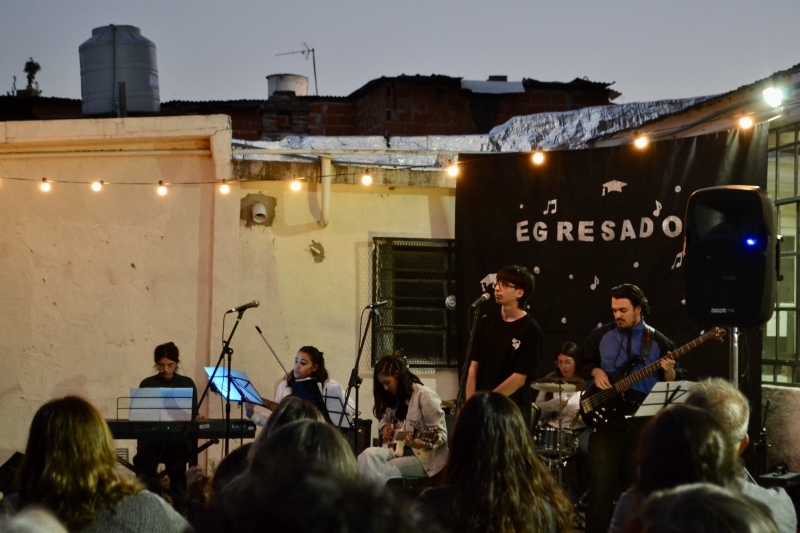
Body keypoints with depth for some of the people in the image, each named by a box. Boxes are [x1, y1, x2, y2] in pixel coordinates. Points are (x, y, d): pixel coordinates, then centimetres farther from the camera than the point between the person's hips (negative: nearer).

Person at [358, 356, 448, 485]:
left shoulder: (424, 395, -12)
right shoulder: (394, 397, 11)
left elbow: (441, 434, -14)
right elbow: (384, 418, 28)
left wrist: (422, 443, -33)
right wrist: (385, 427, 4)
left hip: (424, 456, -7)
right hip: (399, 449, 7)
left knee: (380, 470, -26)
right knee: (368, 456, -21)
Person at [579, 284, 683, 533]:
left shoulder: (658, 341, 3)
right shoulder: (600, 336, 6)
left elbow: (671, 384, 4)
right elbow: (584, 363, 17)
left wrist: (669, 371, -17)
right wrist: (596, 372, -3)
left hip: (643, 420, 0)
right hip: (606, 416, 0)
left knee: (637, 481, 6)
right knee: (601, 481, -4)